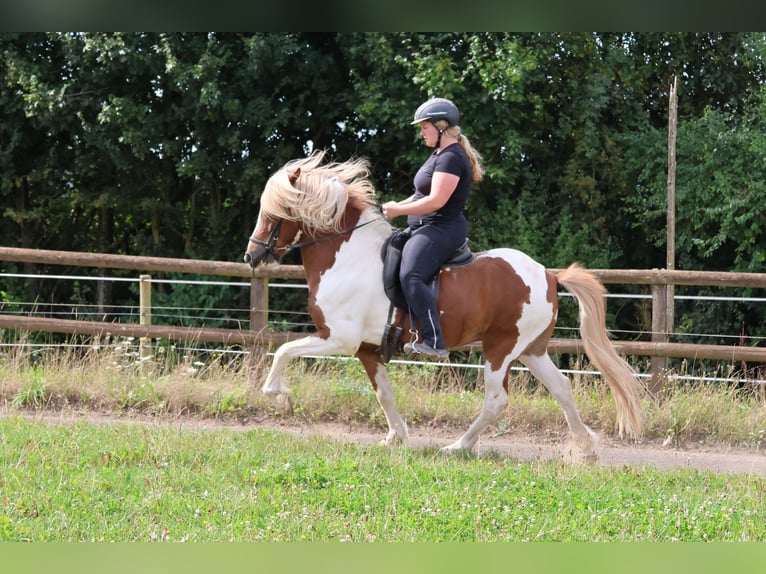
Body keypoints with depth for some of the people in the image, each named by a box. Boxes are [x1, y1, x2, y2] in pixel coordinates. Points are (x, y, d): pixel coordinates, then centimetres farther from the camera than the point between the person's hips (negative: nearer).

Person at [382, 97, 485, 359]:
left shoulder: (451, 158, -16)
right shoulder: (439, 155, 18)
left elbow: (436, 200, -24)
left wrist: (398, 210, -16)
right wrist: (399, 205, 8)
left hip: (441, 229, -12)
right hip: (426, 229, 12)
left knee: (411, 276, -31)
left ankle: (434, 342, -38)